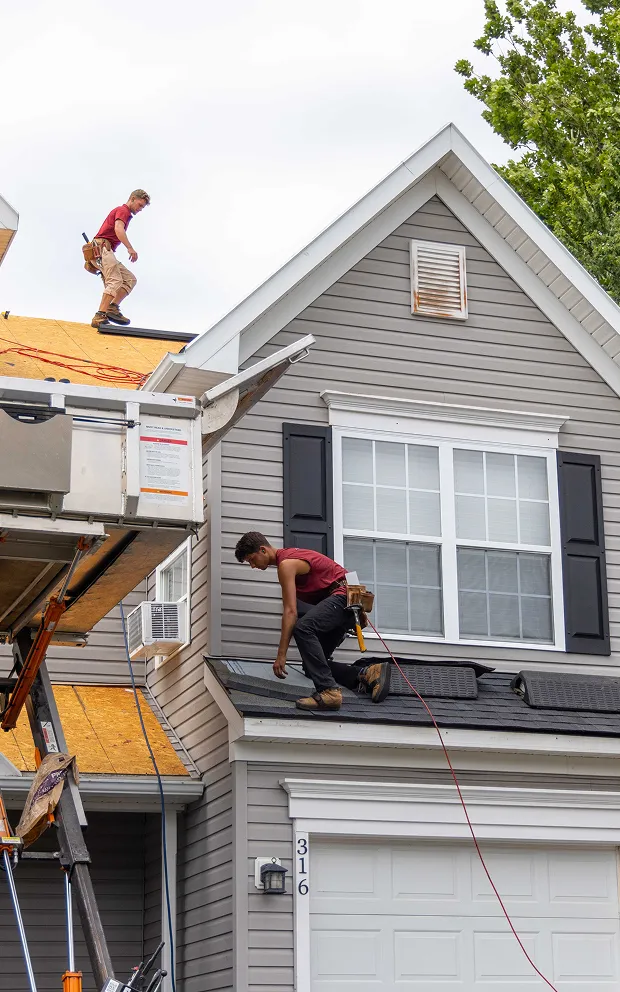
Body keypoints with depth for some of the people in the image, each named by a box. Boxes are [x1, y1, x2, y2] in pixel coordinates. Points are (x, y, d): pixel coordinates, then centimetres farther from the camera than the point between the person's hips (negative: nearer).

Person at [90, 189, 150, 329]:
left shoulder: (125, 213, 29)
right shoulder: (123, 210, -2)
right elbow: (118, 228, -23)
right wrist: (130, 248, -31)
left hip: (107, 252, 10)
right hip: (103, 248, -10)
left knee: (130, 279, 5)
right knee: (115, 281, -23)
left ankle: (112, 307, -9)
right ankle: (100, 317, -33)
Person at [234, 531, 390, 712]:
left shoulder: (286, 564, -14)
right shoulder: (288, 556, 18)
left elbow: (291, 612, -21)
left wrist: (281, 655, -21)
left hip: (344, 596, -11)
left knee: (303, 628, -35)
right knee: (312, 665, 6)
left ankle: (329, 691, -39)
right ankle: (368, 674, 3)